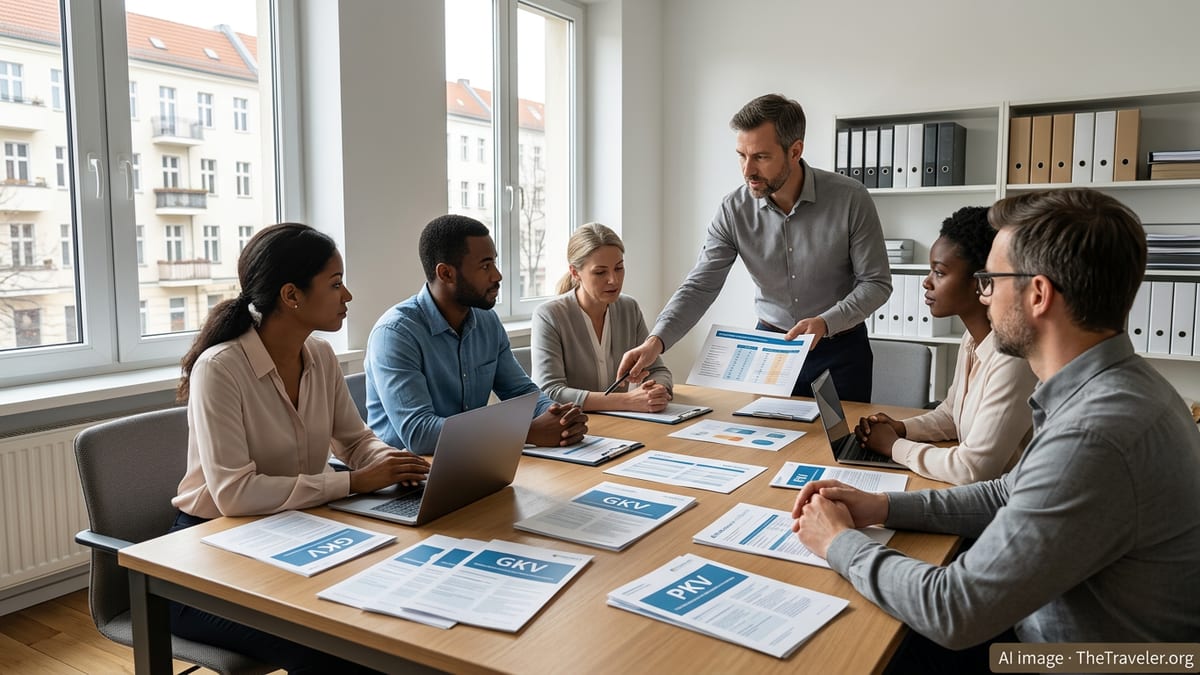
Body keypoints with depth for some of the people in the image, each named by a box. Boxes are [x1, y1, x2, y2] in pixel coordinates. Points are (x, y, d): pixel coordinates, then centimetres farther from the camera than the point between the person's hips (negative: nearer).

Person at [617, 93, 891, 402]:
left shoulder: (850, 199, -18)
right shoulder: (734, 210, -12)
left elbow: (876, 282, -12)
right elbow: (700, 286, -13)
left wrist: (825, 322, -28)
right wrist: (656, 341, -28)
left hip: (840, 349, -1)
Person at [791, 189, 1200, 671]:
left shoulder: (1095, 435, -32)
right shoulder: (1110, 384, -2)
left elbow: (953, 612, -27)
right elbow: (1012, 495, 11)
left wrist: (841, 543, -12)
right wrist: (885, 507, 1)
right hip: (1043, 632, 7)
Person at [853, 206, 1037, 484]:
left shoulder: (1013, 358, -23)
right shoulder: (973, 339, 3)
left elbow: (973, 470, -23)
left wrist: (895, 446, -12)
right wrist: (900, 428, 0)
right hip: (975, 493, 7)